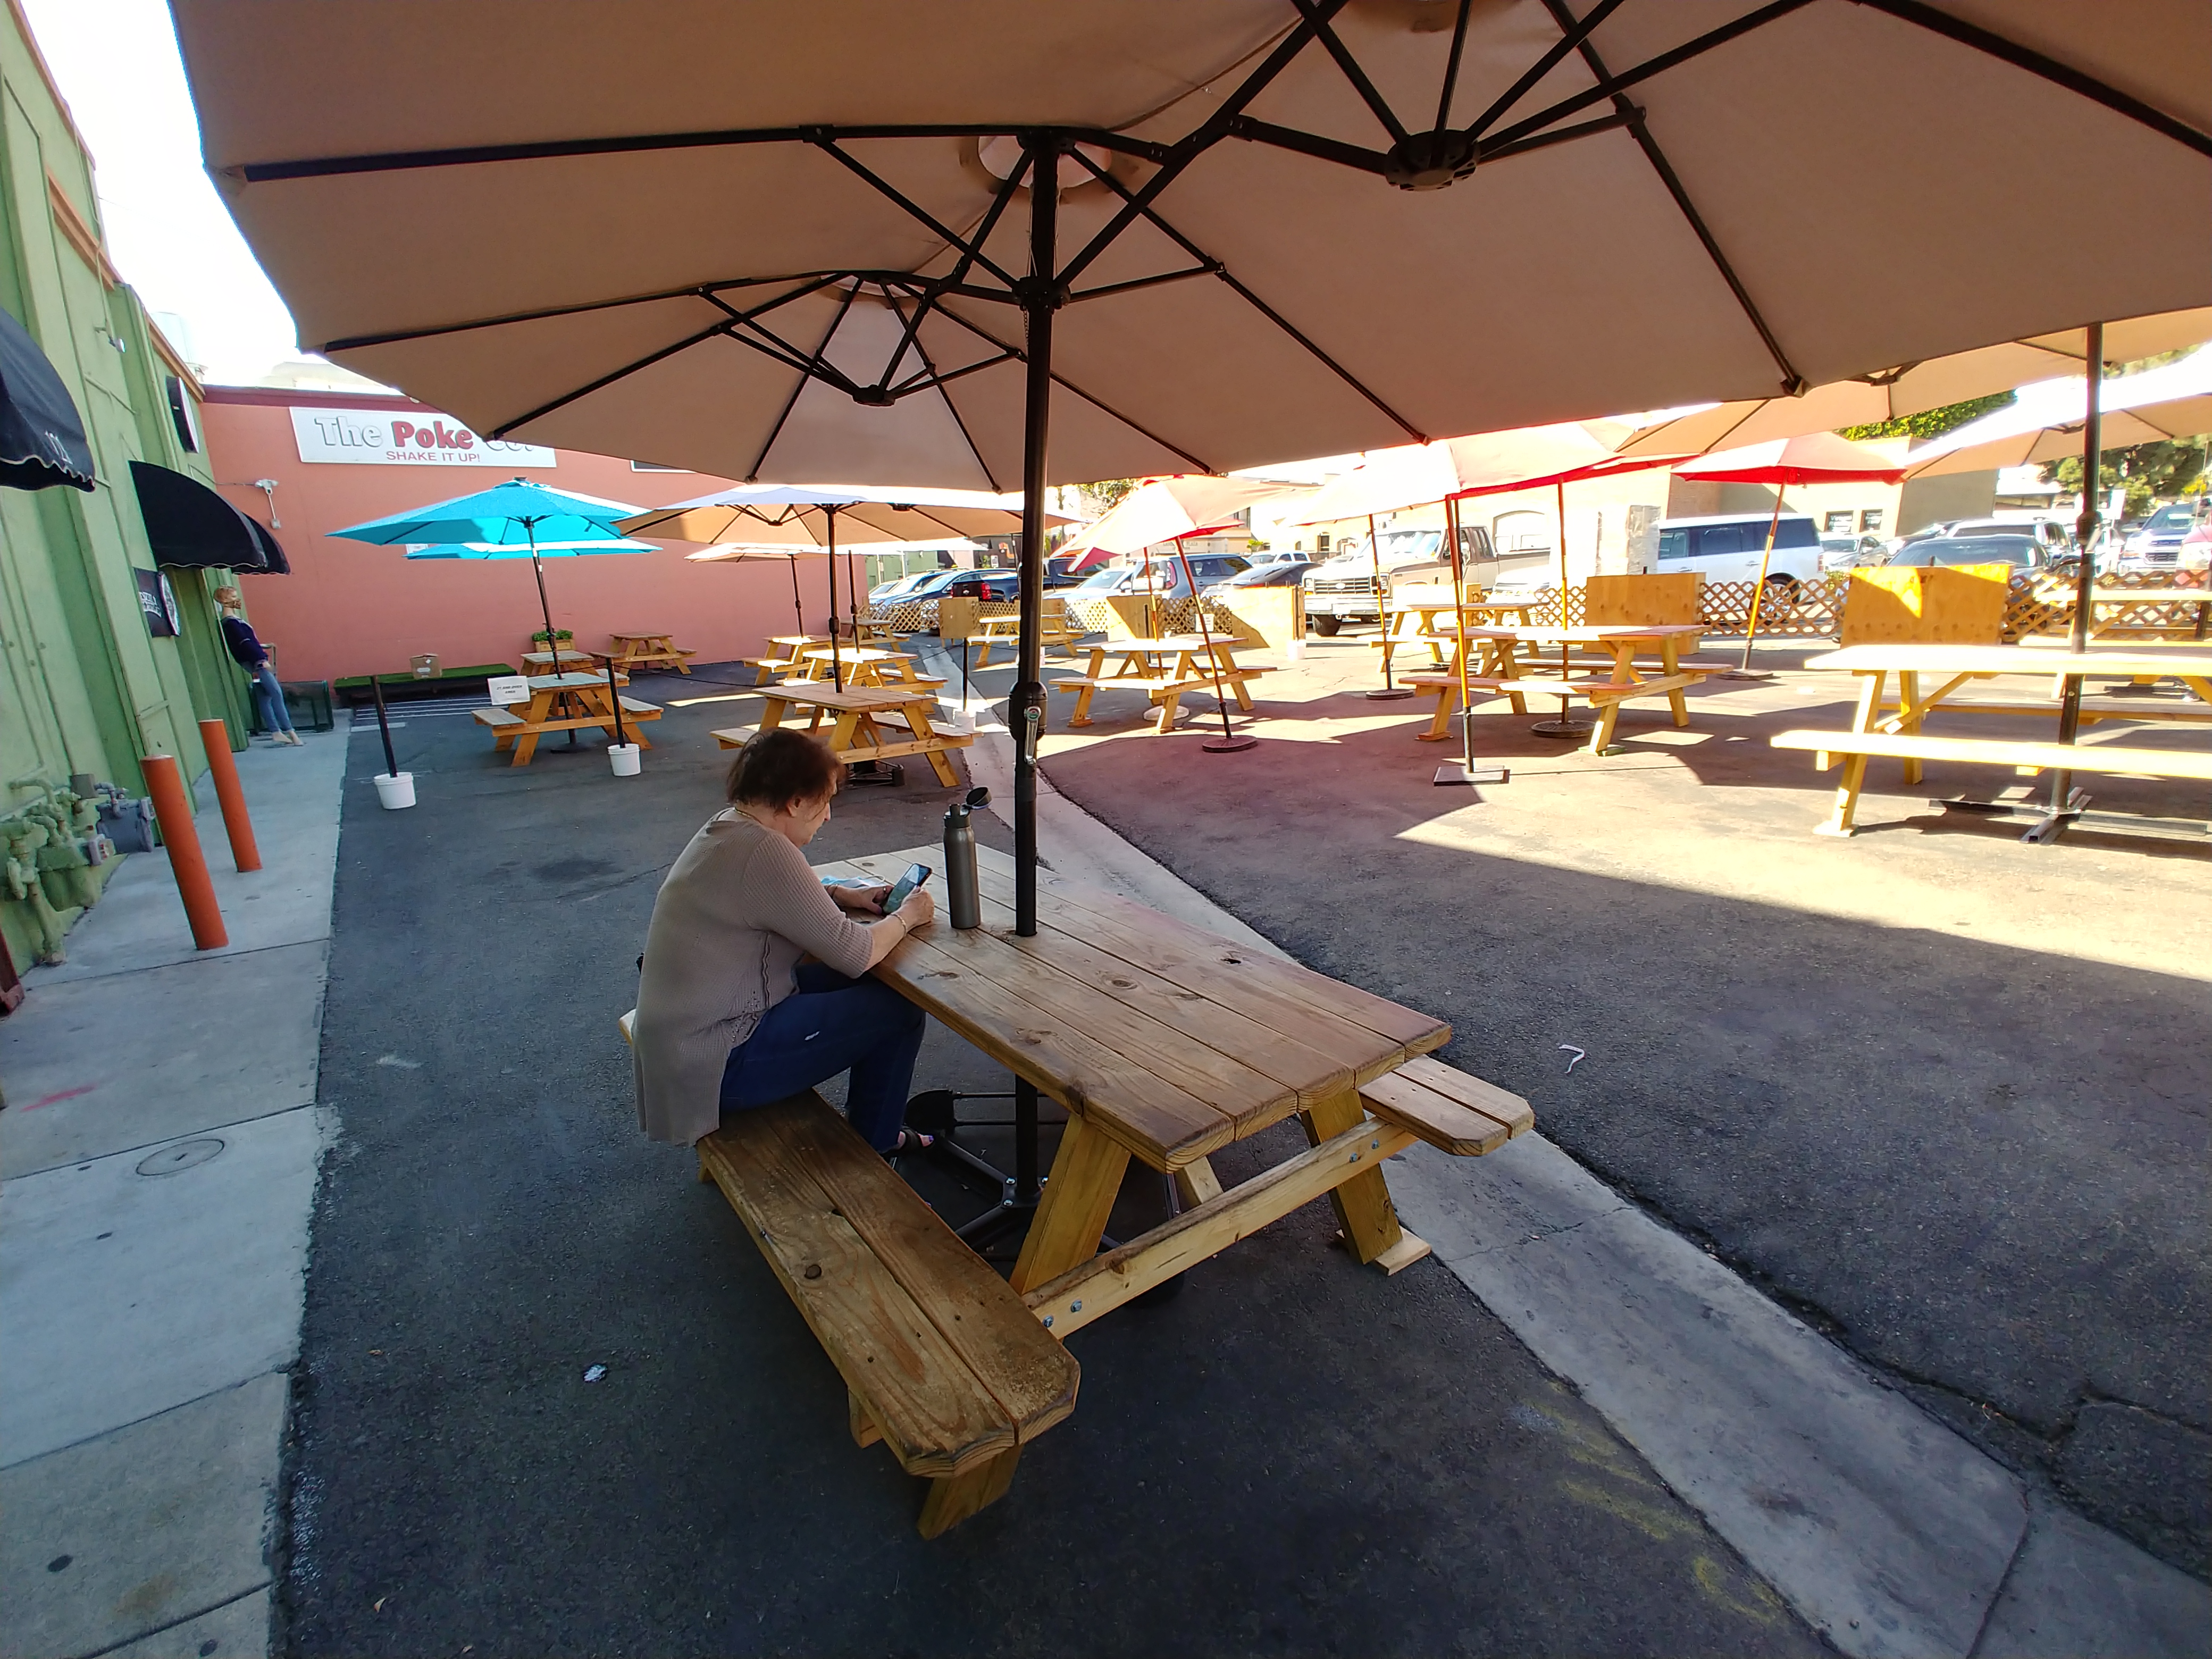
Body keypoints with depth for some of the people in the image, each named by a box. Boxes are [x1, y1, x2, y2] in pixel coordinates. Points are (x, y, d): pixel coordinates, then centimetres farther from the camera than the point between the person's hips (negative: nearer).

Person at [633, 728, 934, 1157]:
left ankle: (874, 1129, 27)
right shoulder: (763, 850, -26)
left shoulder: (726, 827, 4)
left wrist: (842, 895, 8)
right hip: (715, 1068, -10)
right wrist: (906, 917, -4)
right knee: (899, 1010, -5)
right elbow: (854, 954, -23)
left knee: (872, 987, 13)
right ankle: (871, 1147, 16)